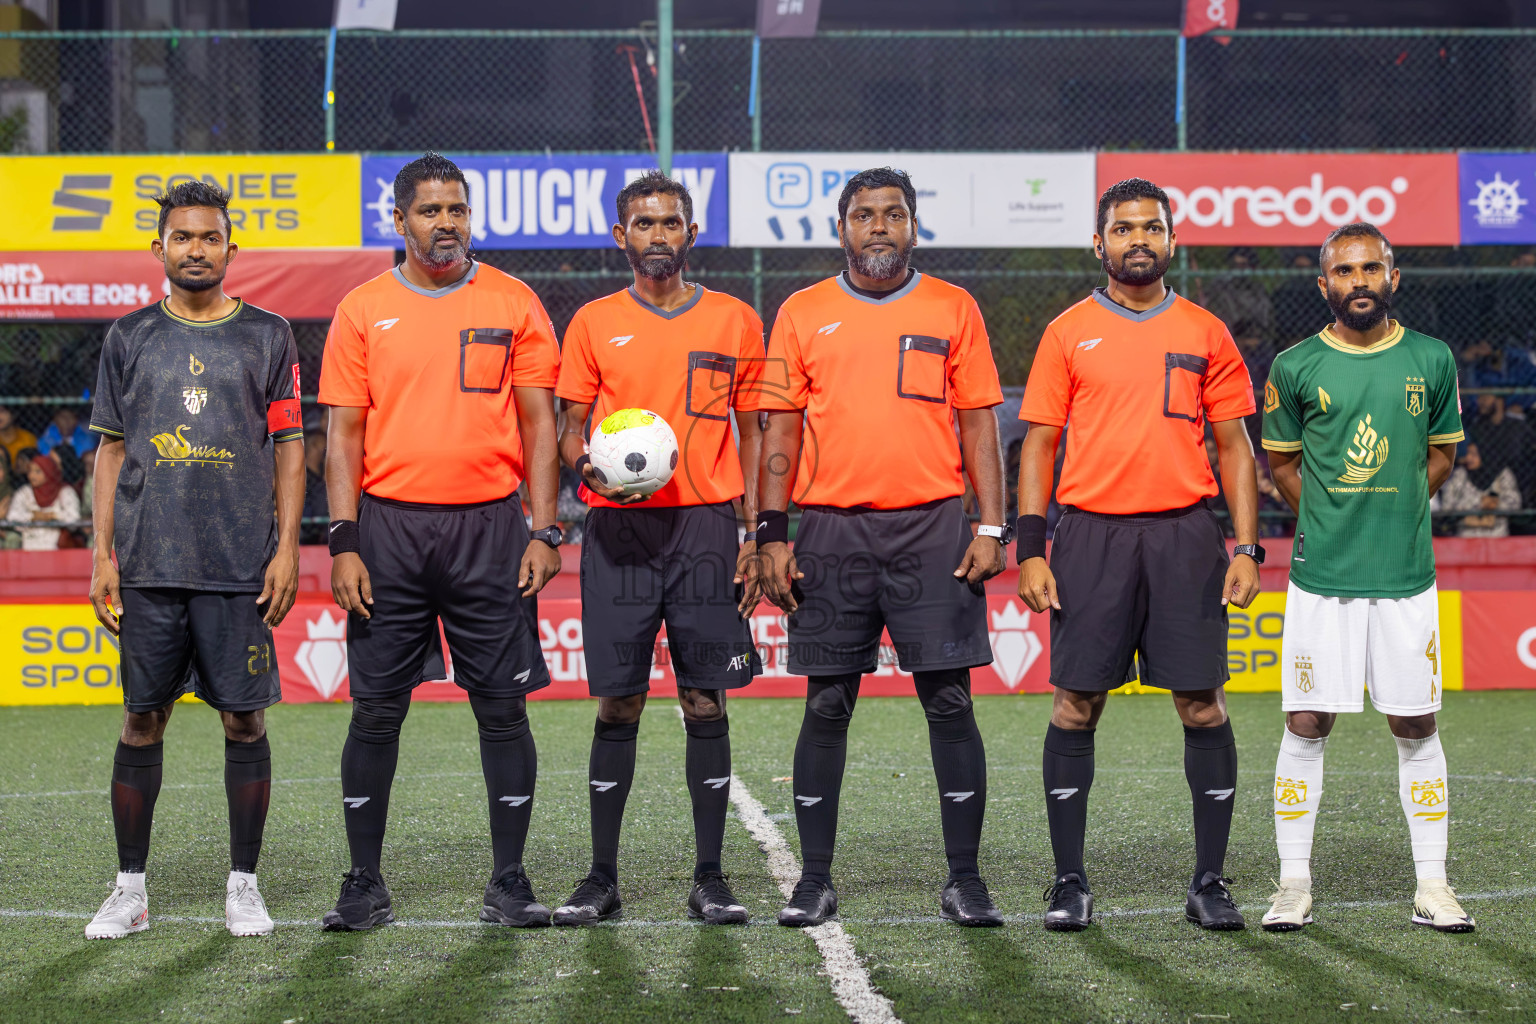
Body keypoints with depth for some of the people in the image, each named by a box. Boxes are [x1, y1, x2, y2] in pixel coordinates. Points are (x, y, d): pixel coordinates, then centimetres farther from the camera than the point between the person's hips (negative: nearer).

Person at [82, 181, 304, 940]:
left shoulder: (267, 336, 6)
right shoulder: (129, 338, 10)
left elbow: (289, 446, 6)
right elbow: (112, 450, 11)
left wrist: (287, 548, -3)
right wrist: (103, 552, 3)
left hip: (241, 566, -1)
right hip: (148, 565, 1)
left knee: (245, 720, 0)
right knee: (142, 720, 3)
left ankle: (243, 884, 11)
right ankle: (130, 888, 11)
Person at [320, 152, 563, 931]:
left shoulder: (513, 304, 6)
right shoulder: (363, 311, 5)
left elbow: (538, 423, 6)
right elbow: (343, 433, 4)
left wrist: (543, 531, -3)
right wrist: (343, 543, -5)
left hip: (488, 526, 0)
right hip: (389, 524, 0)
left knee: (503, 705, 1)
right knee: (376, 709, 2)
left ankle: (509, 883, 9)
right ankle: (364, 884, 10)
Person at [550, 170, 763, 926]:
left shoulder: (734, 321, 8)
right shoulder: (594, 323, 7)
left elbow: (752, 430, 10)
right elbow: (570, 426, 11)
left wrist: (757, 529, 2)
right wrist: (590, 466, -12)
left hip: (704, 524, 0)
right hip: (618, 529, 0)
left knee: (706, 701, 0)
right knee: (618, 703, 1)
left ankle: (710, 879, 6)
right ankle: (602, 879, 7)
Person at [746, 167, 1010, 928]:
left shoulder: (952, 309, 8)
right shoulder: (802, 314, 9)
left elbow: (979, 422, 7)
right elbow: (780, 430, 8)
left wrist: (991, 525, -2)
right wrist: (771, 534, 0)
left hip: (932, 525, -1)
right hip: (831, 530, 1)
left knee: (949, 701, -2)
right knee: (826, 707, 3)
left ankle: (964, 880, 4)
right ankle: (815, 880, 10)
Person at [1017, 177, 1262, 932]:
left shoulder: (1205, 333, 8)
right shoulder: (1068, 334, 6)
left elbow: (1234, 446, 10)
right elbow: (1039, 444, 6)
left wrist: (1247, 547, 0)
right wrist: (1030, 549, -3)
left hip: (1184, 532, 1)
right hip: (1091, 532, 0)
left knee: (1202, 706, -1)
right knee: (1076, 705, 0)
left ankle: (1209, 883, 8)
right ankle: (1069, 882, 9)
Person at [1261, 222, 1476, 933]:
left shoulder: (1431, 361, 3)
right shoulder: (1296, 368, 0)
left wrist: (1394, 515, 9)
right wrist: (1332, 522, 8)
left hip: (1407, 575, 1)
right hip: (1321, 577, -1)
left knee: (1416, 726, 4)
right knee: (1306, 724, -1)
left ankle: (1431, 886, 12)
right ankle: (1294, 882, 8)